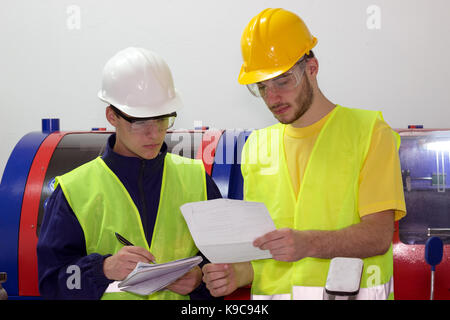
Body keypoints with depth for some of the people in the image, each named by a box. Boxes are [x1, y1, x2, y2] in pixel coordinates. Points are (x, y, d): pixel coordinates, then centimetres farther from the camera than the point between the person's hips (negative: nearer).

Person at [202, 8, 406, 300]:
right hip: (271, 293, 4)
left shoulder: (370, 132, 1)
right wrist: (238, 273, -8)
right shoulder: (257, 146, 13)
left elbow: (379, 235, -9)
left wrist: (309, 243, -26)